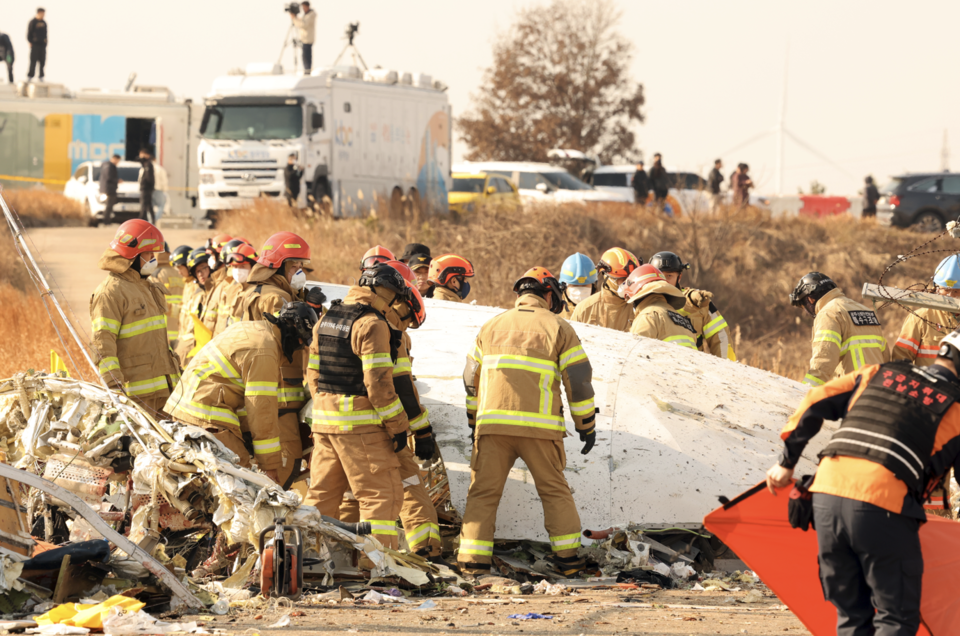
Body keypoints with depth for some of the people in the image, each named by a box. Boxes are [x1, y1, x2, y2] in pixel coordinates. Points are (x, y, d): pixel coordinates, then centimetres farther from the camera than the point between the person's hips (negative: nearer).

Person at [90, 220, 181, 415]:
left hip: (164, 386, 9)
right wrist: (114, 386, -24)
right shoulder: (109, 292, -9)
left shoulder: (150, 289, 21)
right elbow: (103, 345, -16)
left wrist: (176, 373, 26)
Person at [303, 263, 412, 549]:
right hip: (360, 424, -8)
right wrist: (399, 426, -12)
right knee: (383, 493, -3)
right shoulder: (372, 325, -14)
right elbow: (378, 383, -18)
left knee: (323, 491, 17)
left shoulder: (326, 320, 12)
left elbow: (313, 373, 16)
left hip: (324, 418, 8)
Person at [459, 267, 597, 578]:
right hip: (539, 425, -2)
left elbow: (472, 378, 17)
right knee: (555, 491, 12)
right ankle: (568, 558, 11)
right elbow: (579, 380, 2)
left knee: (483, 492, 4)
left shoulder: (492, 326, 15)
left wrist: (473, 421, 26)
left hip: (492, 423, 2)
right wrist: (587, 425, 10)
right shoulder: (558, 328, 5)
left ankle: (473, 561, -5)